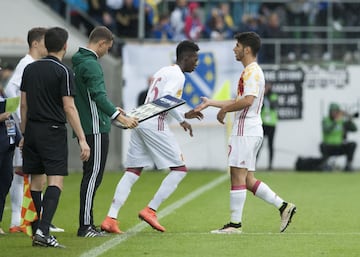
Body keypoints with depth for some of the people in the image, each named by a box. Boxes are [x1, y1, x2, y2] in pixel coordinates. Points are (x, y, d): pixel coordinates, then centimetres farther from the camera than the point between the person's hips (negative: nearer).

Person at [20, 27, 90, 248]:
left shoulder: (30, 69, 9)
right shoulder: (63, 71, -8)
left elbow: (24, 104, 12)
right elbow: (69, 108, -13)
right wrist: (82, 139, -12)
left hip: (32, 130, 6)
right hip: (53, 131, -6)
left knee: (36, 181, 12)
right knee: (56, 181, -9)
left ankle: (38, 231, 15)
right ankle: (43, 230, -23)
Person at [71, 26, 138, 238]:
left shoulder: (80, 62, 17)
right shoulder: (91, 64, -14)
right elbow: (99, 95, -25)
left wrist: (111, 110, 34)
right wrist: (119, 116, -30)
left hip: (86, 126, 10)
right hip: (95, 128, -10)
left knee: (91, 175, 13)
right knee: (93, 174, -8)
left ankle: (86, 224, 15)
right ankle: (86, 226, -8)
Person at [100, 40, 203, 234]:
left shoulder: (163, 72, 26)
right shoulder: (177, 75, -4)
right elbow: (166, 98, -18)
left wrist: (183, 115, 29)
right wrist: (182, 120, -10)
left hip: (140, 121, 9)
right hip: (155, 125, -9)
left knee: (132, 172, 5)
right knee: (180, 170, 0)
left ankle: (110, 219, -4)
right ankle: (150, 210, -5)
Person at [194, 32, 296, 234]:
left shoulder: (252, 71, -12)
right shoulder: (252, 71, 21)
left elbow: (247, 100, -24)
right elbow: (239, 101, 28)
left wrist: (224, 110, -12)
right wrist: (210, 103, 30)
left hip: (246, 131, -10)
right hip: (249, 131, 10)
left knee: (237, 175, -7)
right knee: (248, 180, 9)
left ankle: (235, 223, -5)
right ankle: (283, 206, 8)